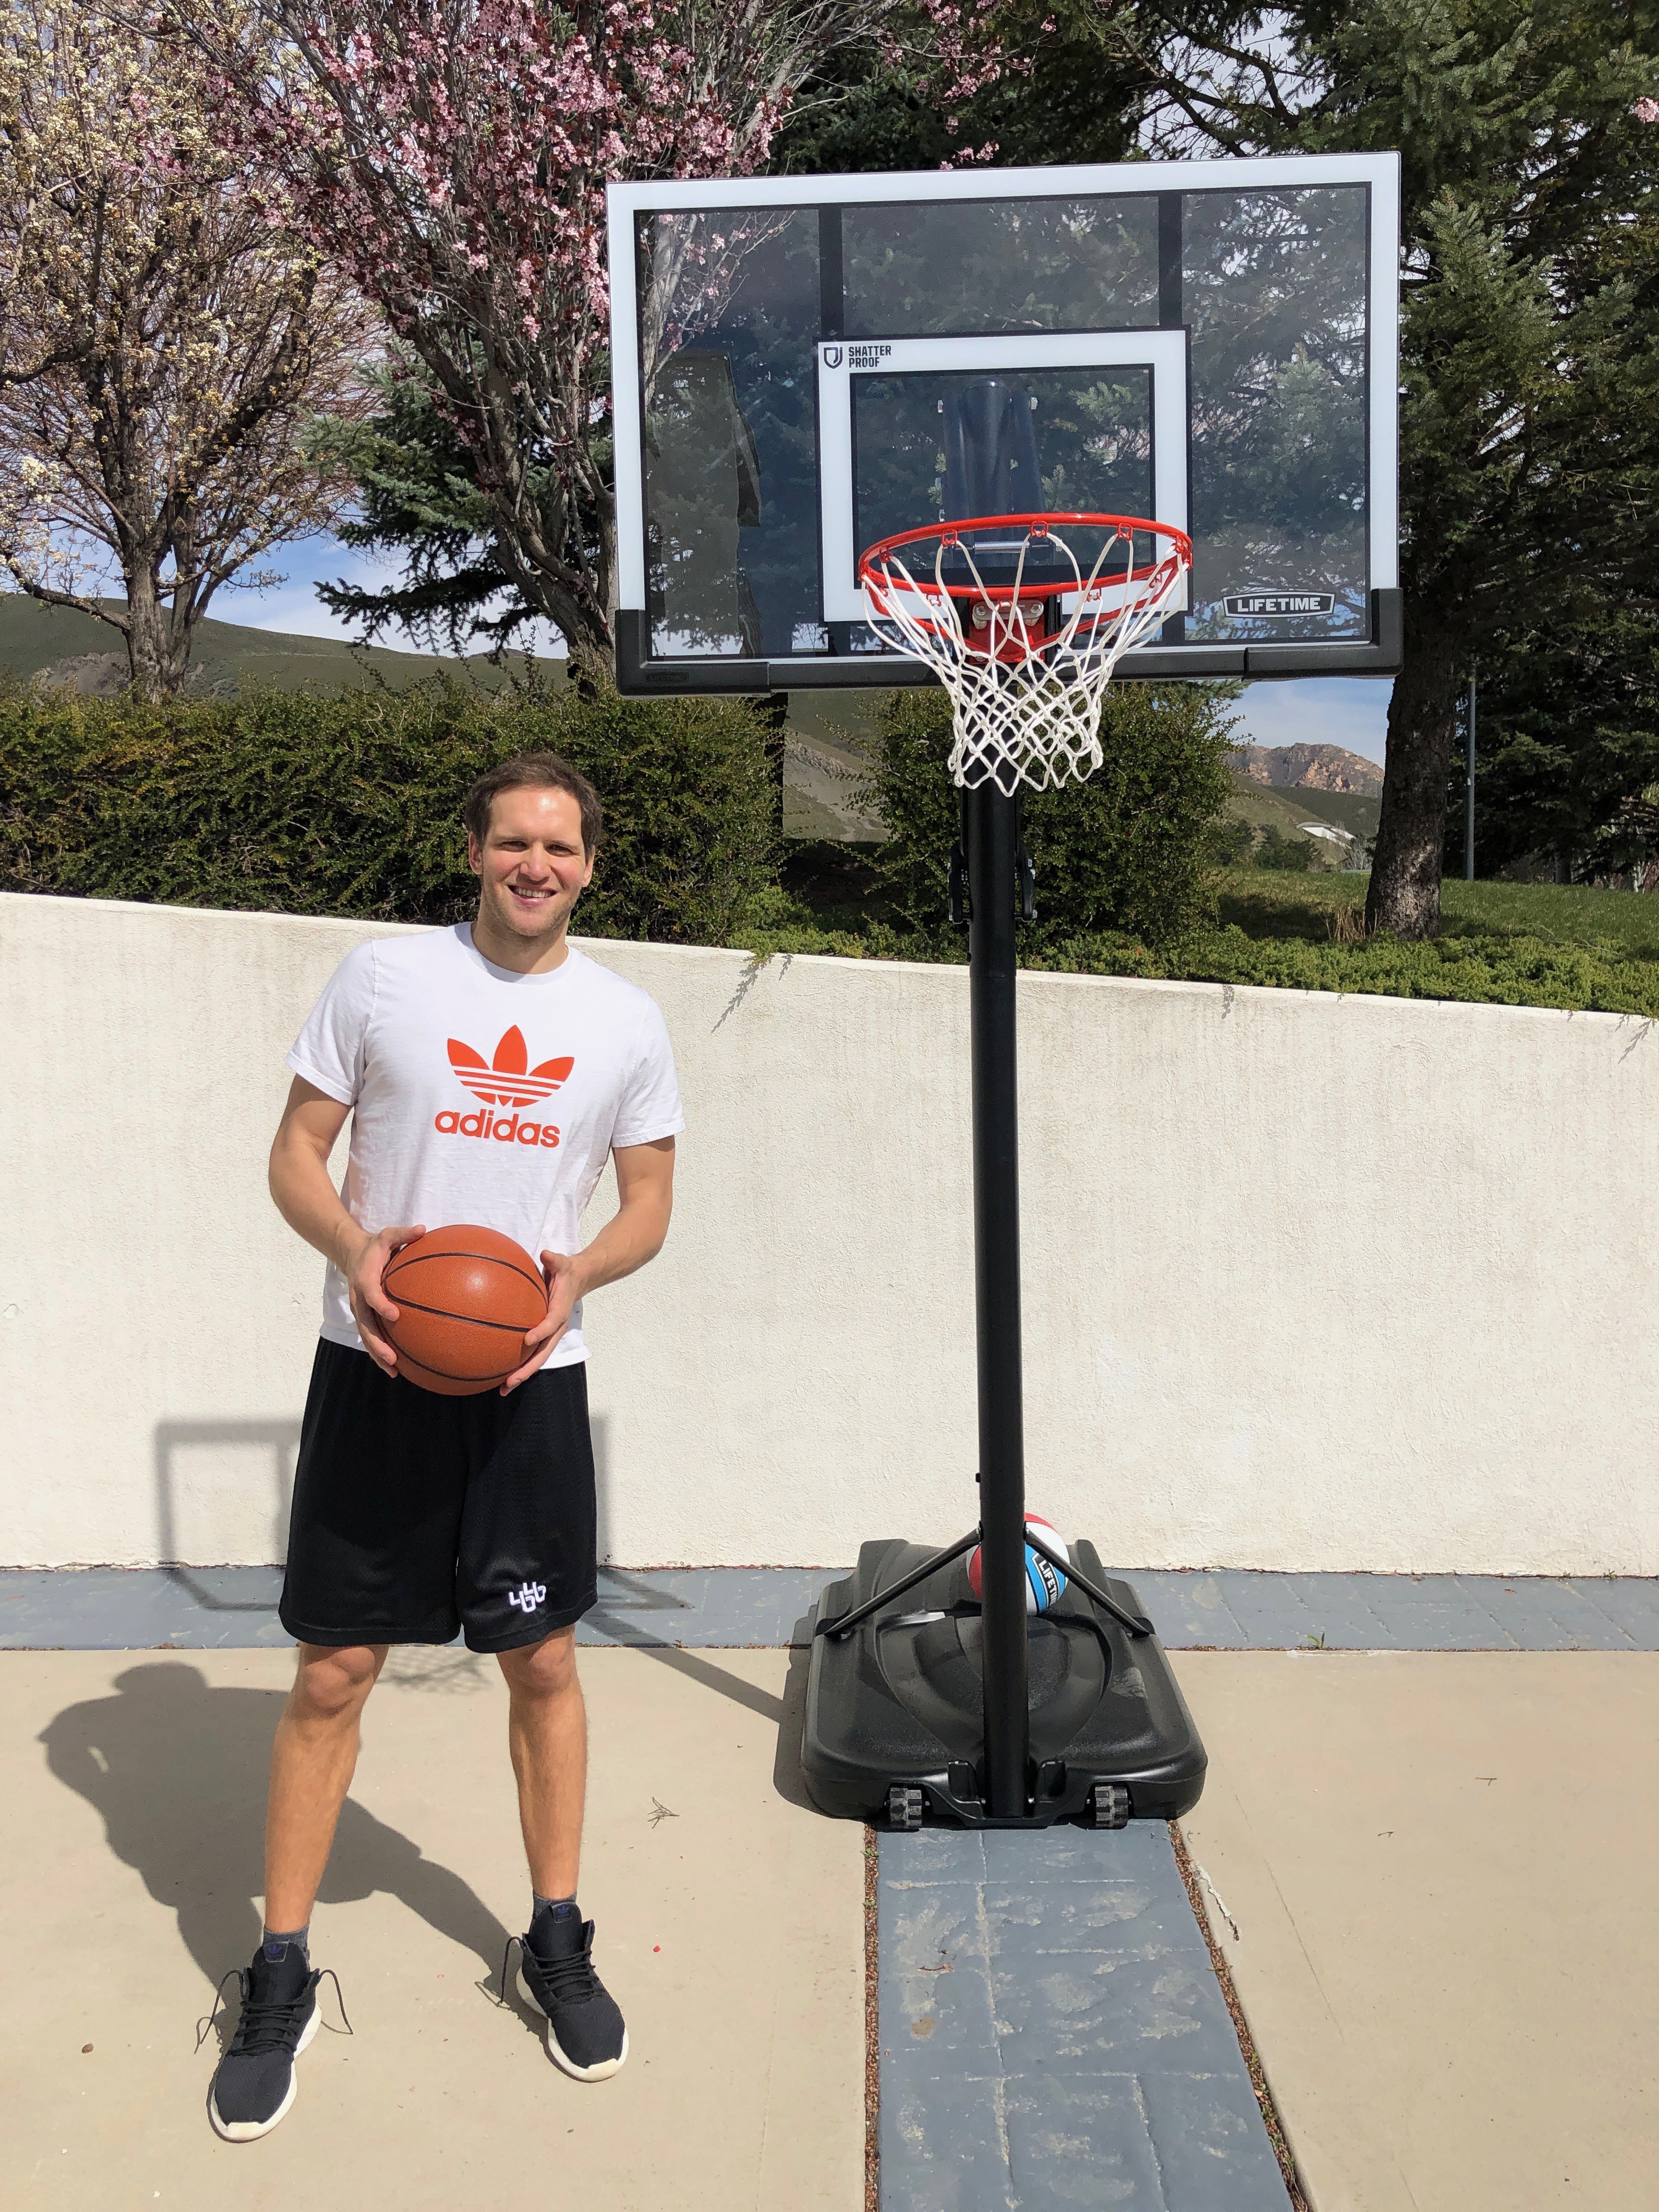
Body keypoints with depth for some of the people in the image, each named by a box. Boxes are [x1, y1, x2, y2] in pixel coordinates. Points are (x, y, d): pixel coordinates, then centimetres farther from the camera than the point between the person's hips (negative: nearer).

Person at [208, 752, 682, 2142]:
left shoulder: (626, 1021, 3)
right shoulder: (381, 979, -2)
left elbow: (650, 1206, 8)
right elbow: (297, 1153, 1)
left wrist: (579, 1271, -13)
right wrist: (353, 1247, -19)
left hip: (532, 1377, 2)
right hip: (378, 1365, -1)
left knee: (545, 1663, 10)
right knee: (334, 1670, 4)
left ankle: (557, 1945, 30)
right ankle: (281, 1979, 23)